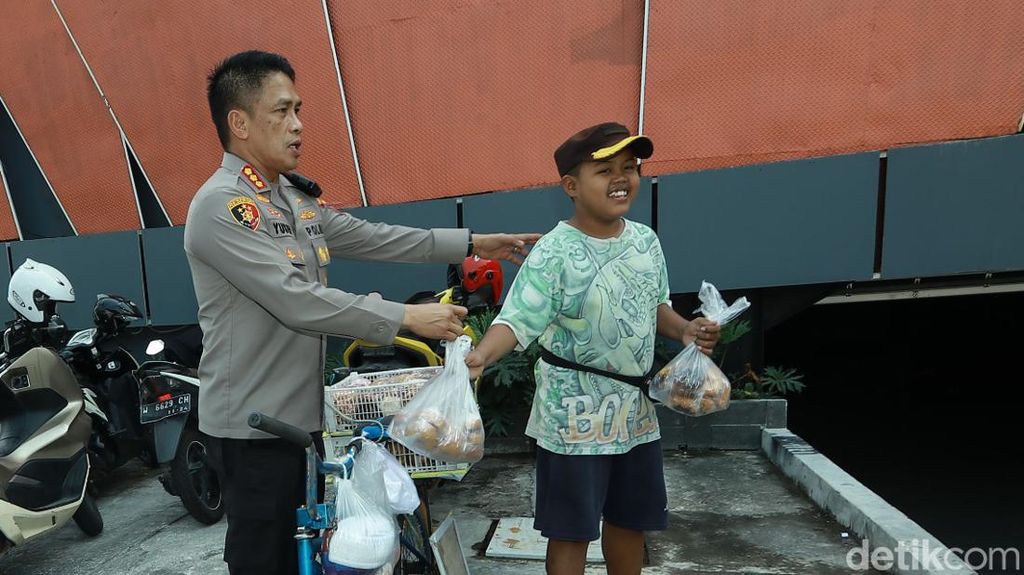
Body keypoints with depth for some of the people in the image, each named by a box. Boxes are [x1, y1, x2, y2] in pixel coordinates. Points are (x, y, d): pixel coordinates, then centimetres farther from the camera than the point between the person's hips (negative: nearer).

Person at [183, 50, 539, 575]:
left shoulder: (297, 196, 9)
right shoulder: (220, 206, -18)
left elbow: (372, 238, 11)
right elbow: (297, 301, -26)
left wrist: (470, 243, 10)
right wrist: (406, 317, -24)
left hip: (303, 412, 8)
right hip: (252, 423, -8)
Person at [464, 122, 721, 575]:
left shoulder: (646, 240, 2)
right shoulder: (554, 253, -19)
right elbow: (517, 320, -25)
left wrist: (684, 330, -2)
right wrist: (480, 354, -42)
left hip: (636, 409, 7)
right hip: (575, 415, -6)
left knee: (631, 518, 23)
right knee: (572, 529, 8)